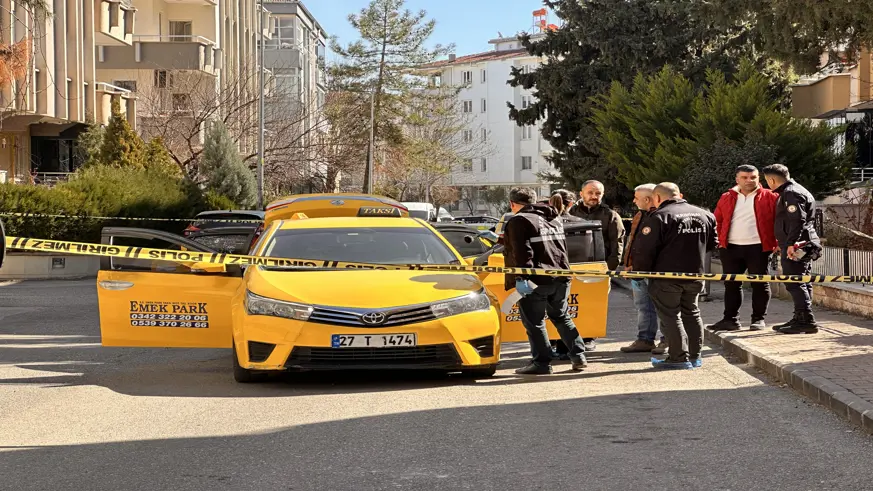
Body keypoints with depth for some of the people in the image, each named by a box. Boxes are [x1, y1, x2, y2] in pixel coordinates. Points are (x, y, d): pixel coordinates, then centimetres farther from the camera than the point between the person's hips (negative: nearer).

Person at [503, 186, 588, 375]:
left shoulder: (518, 221, -8)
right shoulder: (553, 220, 19)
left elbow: (522, 253, -18)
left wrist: (521, 278, -21)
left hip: (536, 281, -8)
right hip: (561, 279, 8)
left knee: (534, 322, 1)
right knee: (561, 317, 20)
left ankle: (542, 362, 0)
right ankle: (578, 356, 16)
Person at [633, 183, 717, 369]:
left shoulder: (658, 217, -14)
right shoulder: (705, 215, 9)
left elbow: (644, 250, -16)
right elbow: (713, 243, 19)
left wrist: (639, 271, -1)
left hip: (667, 277, -6)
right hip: (695, 275, 7)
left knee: (670, 315, 2)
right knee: (691, 313, 19)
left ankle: (679, 357, -1)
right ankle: (695, 356, 21)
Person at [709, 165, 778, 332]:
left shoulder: (769, 197, 0)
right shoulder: (727, 198, 11)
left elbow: (779, 220, -1)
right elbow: (717, 221, 14)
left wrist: (776, 242, -8)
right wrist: (719, 240, 3)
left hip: (758, 248, -3)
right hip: (730, 248, 3)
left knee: (760, 284, 2)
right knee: (731, 284, 7)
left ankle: (758, 319, 9)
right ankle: (730, 319, 13)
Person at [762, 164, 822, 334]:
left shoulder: (792, 193, -13)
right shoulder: (788, 192, 21)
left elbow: (797, 220, -24)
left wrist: (791, 243, -28)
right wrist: (782, 244, 31)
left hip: (796, 247, -11)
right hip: (801, 246, 11)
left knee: (794, 283, -12)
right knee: (801, 283, 15)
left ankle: (807, 321, -14)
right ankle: (800, 319, 21)